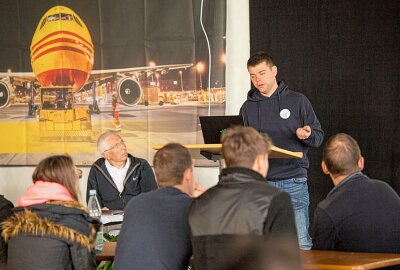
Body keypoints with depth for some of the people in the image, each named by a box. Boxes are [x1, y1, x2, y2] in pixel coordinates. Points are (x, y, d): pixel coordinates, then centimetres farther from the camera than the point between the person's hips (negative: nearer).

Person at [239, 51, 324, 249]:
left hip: (293, 182, -2)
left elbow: (318, 136, 6)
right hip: (260, 182, 2)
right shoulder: (248, 107, 12)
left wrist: (307, 135, -15)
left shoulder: (297, 101, 5)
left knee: (301, 243, -6)